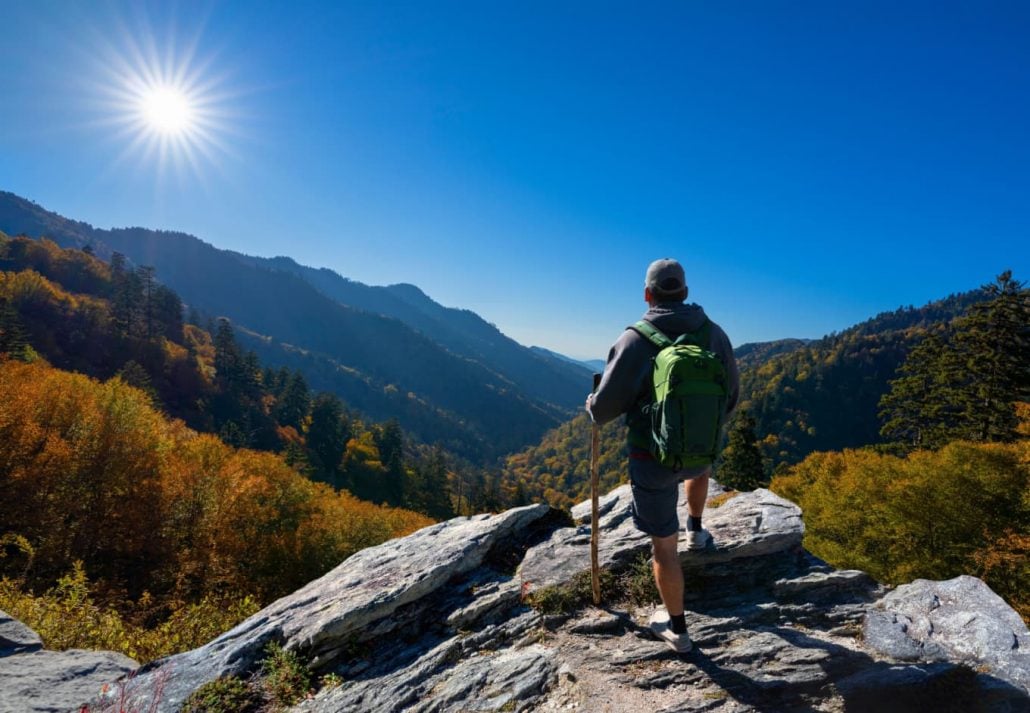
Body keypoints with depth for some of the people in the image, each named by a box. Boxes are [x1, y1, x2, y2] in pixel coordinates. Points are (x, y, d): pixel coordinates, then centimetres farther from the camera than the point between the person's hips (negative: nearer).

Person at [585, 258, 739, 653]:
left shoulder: (634, 341, -20)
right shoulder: (714, 334, -6)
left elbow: (606, 405, -16)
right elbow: (731, 394, 6)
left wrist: (593, 407, 9)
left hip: (653, 457, -4)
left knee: (663, 545, 12)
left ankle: (676, 628, 27)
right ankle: (695, 530, 53)